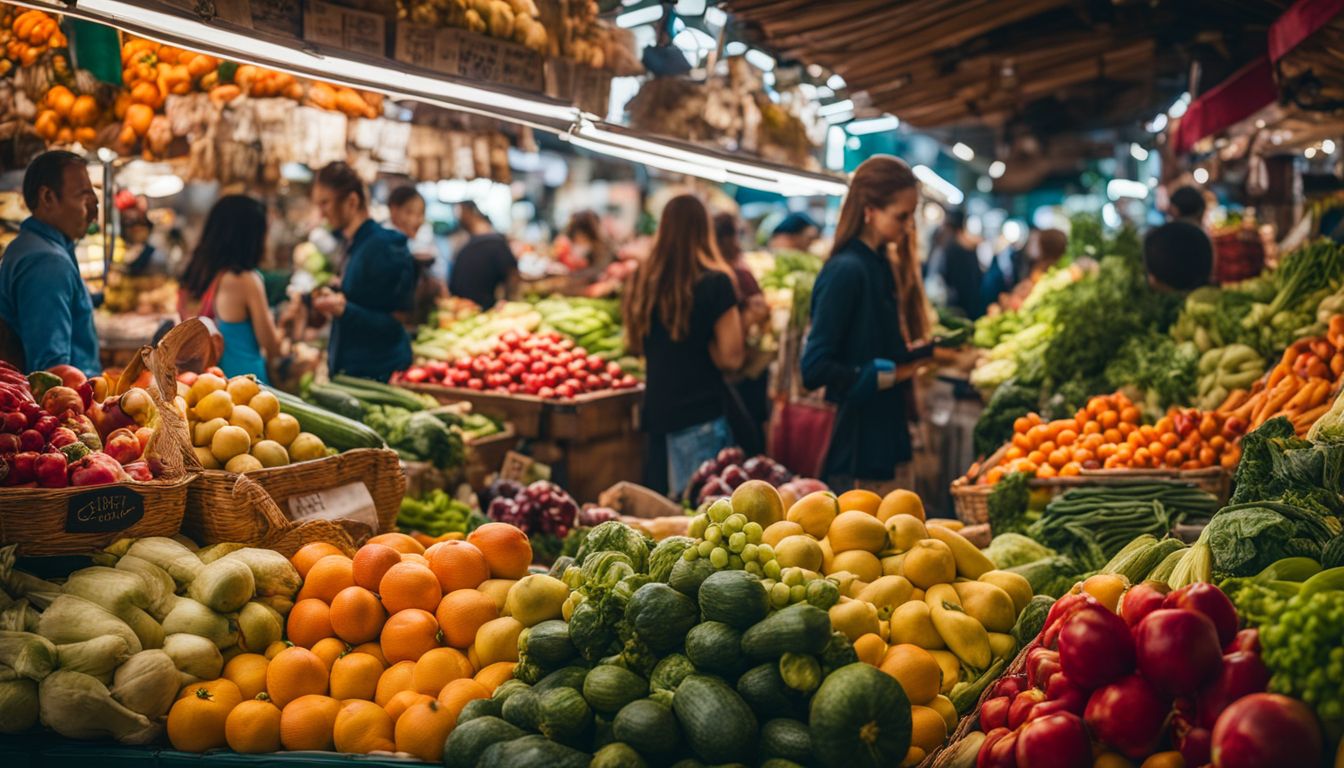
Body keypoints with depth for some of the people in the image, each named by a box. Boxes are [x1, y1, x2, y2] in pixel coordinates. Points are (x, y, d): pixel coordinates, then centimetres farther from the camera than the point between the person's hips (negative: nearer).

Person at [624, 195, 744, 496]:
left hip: (655, 411, 6)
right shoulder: (715, 282, -12)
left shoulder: (643, 279, 3)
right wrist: (700, 346, 3)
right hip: (702, 412, -5)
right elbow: (731, 357, -12)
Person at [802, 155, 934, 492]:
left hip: (890, 442, 9)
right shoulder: (845, 271, -15)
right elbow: (815, 369, -21)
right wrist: (892, 374, -18)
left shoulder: (887, 266, 11)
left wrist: (924, 353, 1)